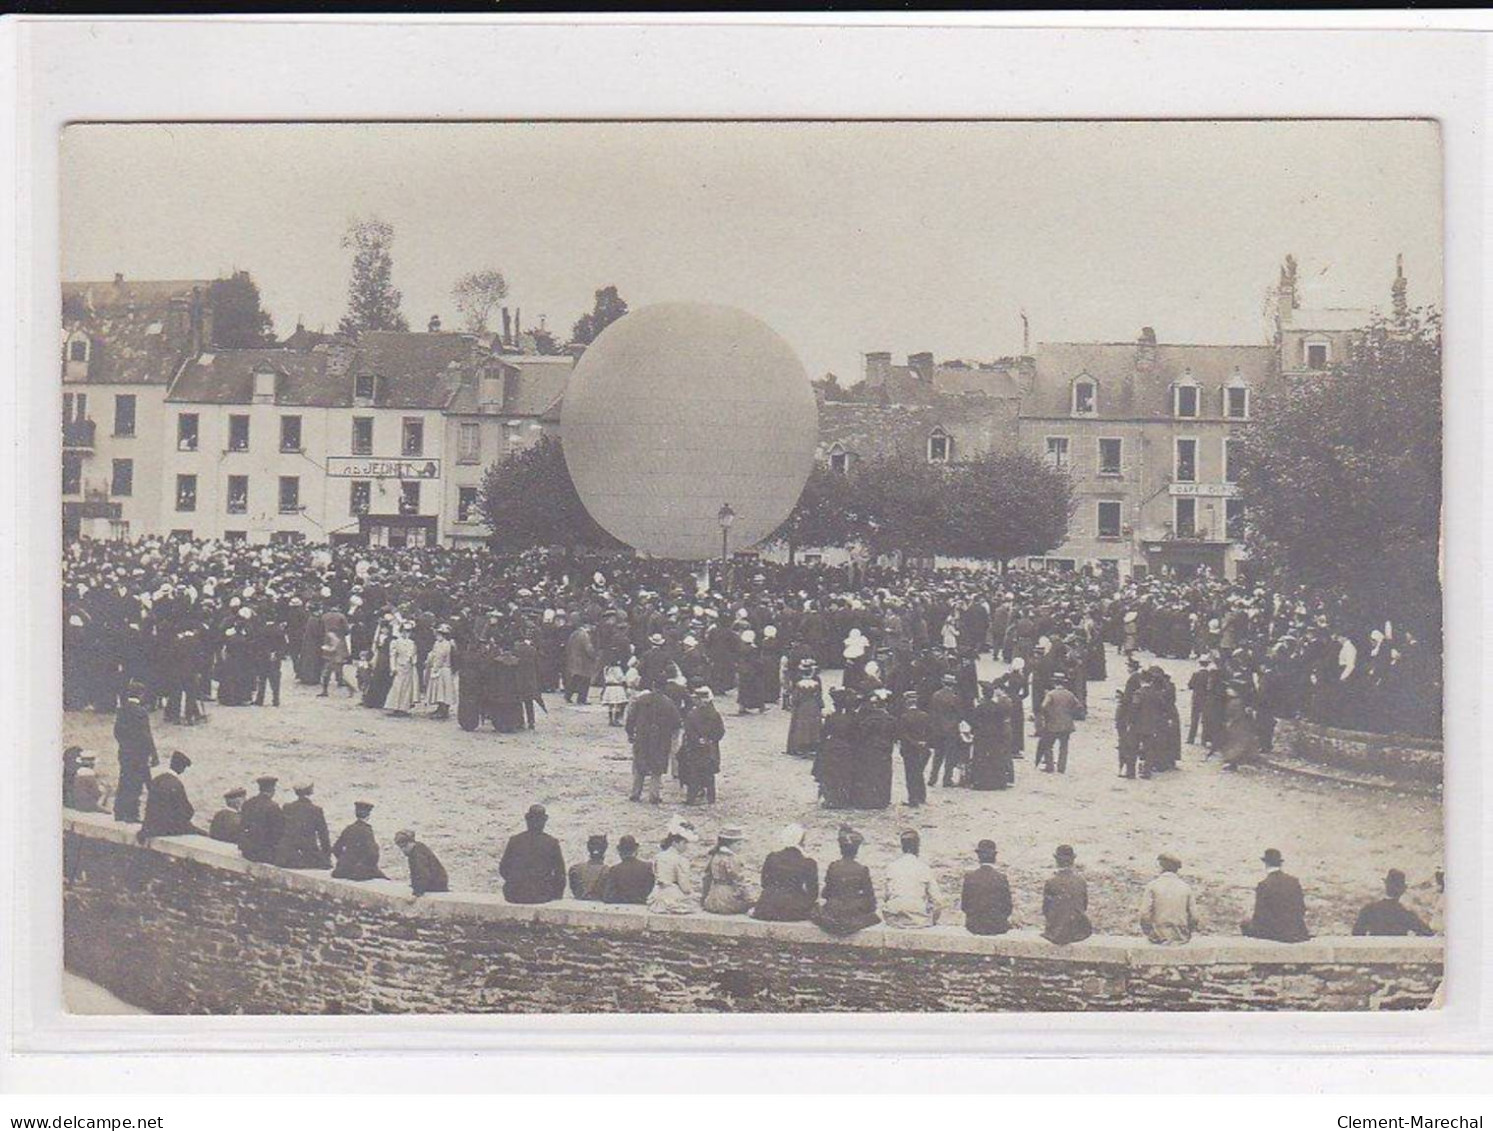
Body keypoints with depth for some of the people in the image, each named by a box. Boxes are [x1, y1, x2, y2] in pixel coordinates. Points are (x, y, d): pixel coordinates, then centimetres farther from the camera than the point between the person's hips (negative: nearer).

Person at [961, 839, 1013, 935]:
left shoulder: (969, 877, -7)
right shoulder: (1001, 878, -11)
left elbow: (963, 906, -1)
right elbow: (1008, 909, -6)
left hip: (974, 927, 2)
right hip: (998, 927, -2)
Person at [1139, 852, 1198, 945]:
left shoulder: (1152, 886, -7)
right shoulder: (1185, 887, 0)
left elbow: (1145, 913, -13)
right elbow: (1193, 916, 1)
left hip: (1159, 936, -2)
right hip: (1181, 937, 2)